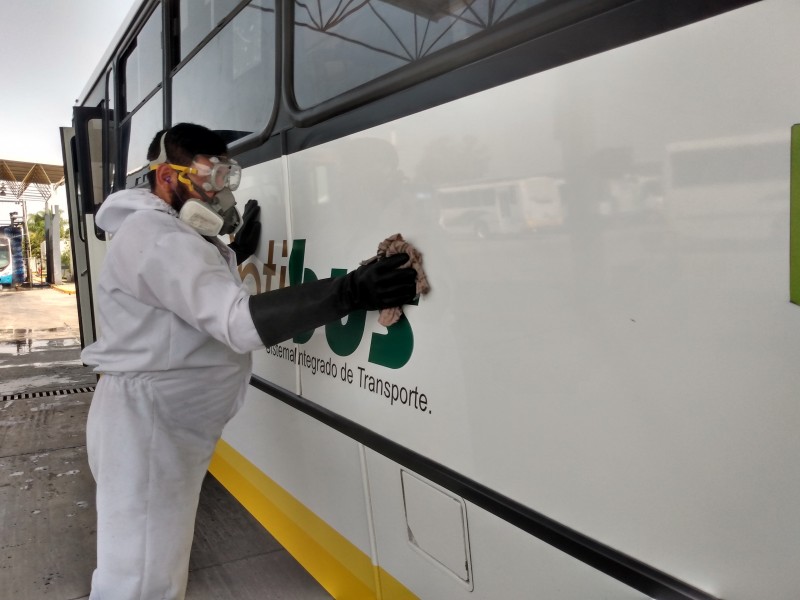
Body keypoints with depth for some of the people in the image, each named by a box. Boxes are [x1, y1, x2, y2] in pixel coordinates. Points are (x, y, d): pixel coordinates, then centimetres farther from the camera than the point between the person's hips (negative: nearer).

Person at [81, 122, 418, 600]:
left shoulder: (171, 234, 14)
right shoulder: (158, 237, -22)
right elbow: (237, 320, -35)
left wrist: (237, 253, 19)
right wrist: (350, 292, -42)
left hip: (164, 419, 11)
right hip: (146, 420, -11)